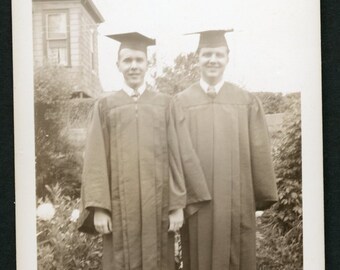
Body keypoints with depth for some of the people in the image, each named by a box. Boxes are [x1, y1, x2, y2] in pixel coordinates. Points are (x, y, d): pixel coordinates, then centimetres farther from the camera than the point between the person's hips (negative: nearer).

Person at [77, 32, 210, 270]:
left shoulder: (164, 104, 7)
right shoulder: (105, 106, 6)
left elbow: (175, 156, 3)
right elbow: (96, 161, 1)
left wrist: (178, 204, -2)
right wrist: (99, 208, -8)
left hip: (157, 203, 0)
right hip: (119, 205, 0)